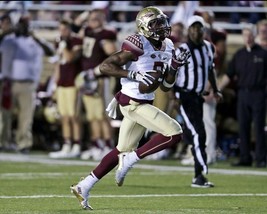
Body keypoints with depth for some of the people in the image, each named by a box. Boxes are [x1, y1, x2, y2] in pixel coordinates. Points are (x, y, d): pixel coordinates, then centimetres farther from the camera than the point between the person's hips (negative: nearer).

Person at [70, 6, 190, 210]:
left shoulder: (167, 47, 9)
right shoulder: (138, 45, -17)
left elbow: (166, 86, 13)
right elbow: (105, 66, -17)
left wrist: (174, 67, -3)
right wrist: (133, 74, -25)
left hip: (144, 103, 9)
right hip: (133, 103, -9)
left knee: (123, 151, 15)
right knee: (174, 133, -15)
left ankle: (83, 187, 22)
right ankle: (130, 160, -5)